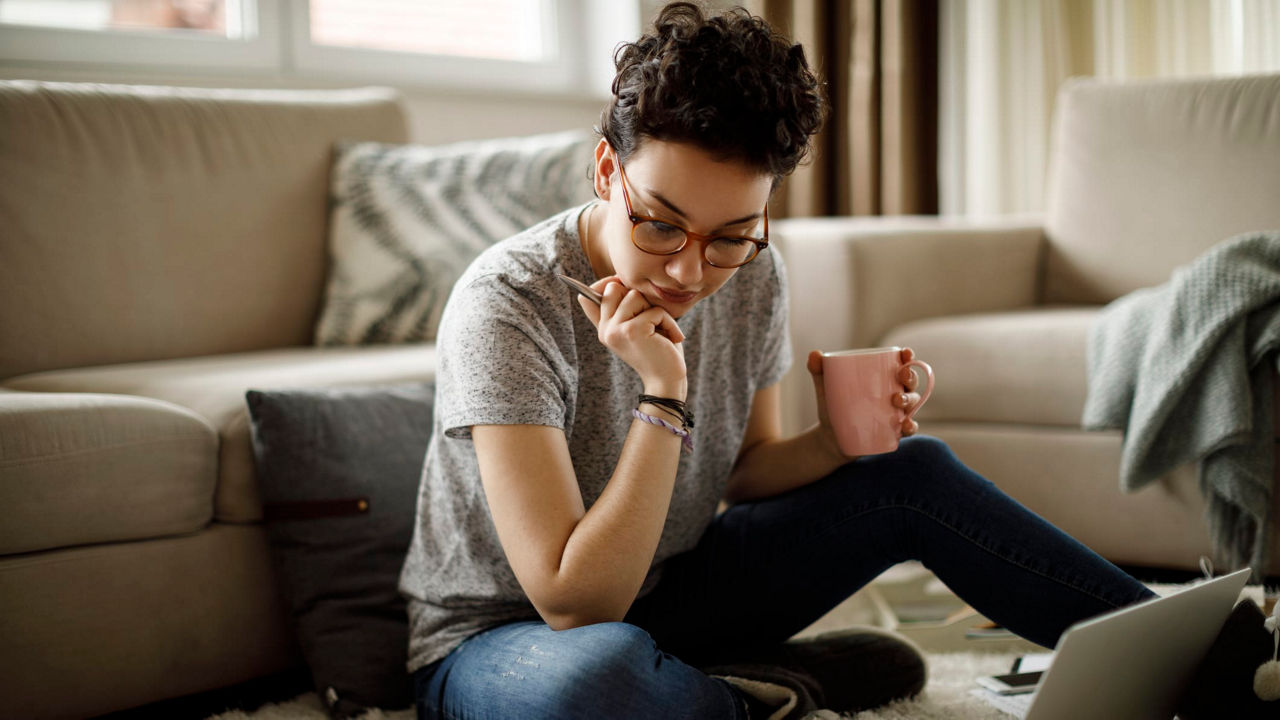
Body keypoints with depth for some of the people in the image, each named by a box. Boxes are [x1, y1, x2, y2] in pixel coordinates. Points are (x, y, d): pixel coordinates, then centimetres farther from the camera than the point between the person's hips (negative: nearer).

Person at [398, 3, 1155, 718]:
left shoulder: (752, 278, -8)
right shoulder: (507, 305, -28)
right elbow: (575, 606, -31)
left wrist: (836, 442, -14)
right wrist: (663, 394, -36)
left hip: (660, 592, 6)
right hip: (502, 638, -6)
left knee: (915, 472, -5)